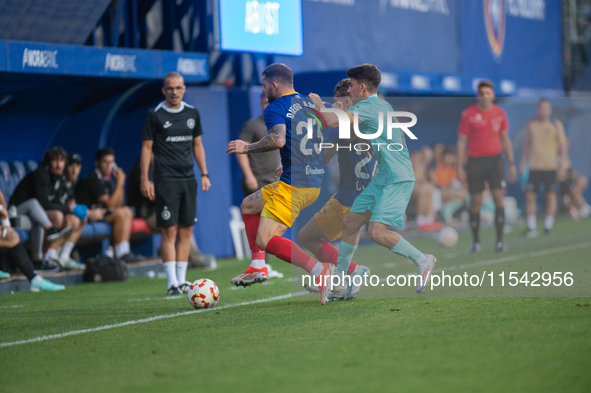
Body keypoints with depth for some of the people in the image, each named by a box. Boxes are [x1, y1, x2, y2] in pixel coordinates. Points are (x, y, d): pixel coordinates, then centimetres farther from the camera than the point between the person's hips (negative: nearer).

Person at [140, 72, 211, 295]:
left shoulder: (192, 113, 11)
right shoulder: (155, 115, -3)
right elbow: (146, 148, -2)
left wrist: (204, 173, 11)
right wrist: (145, 180, -8)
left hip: (188, 179, 5)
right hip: (166, 181, -5)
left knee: (186, 230, 5)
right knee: (169, 231, -7)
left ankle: (182, 279, 11)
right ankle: (172, 283, -6)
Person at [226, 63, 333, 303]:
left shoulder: (276, 108, -9)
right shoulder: (310, 104, 17)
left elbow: (278, 139, -27)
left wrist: (247, 148, -11)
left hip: (294, 186, -9)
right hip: (315, 182, 9)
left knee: (265, 240, -9)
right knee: (249, 205, 23)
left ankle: (319, 270, -22)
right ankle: (258, 266, 17)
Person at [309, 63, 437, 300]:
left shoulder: (367, 107, -16)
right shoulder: (382, 106, 15)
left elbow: (333, 121, -27)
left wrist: (318, 104, -8)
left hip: (397, 180, -11)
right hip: (383, 178, 11)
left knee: (377, 232, -20)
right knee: (350, 223, 9)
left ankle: (422, 260, -2)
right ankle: (340, 283, 17)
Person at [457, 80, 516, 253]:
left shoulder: (500, 113, 6)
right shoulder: (468, 114, -2)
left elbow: (505, 139, 14)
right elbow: (461, 141, 0)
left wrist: (512, 163, 10)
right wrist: (460, 167, -4)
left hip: (495, 159, 2)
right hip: (475, 161, -2)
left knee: (499, 198, -10)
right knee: (475, 202, 2)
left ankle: (499, 241, -9)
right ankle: (476, 242, 14)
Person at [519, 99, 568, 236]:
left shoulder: (556, 125, 4)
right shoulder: (531, 124, 12)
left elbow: (563, 146, 4)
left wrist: (563, 164, -6)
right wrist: (523, 163, 16)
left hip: (550, 166, -2)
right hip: (534, 167, 2)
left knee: (551, 195, -2)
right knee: (530, 196, -4)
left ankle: (548, 225, 7)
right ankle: (531, 227, 1)